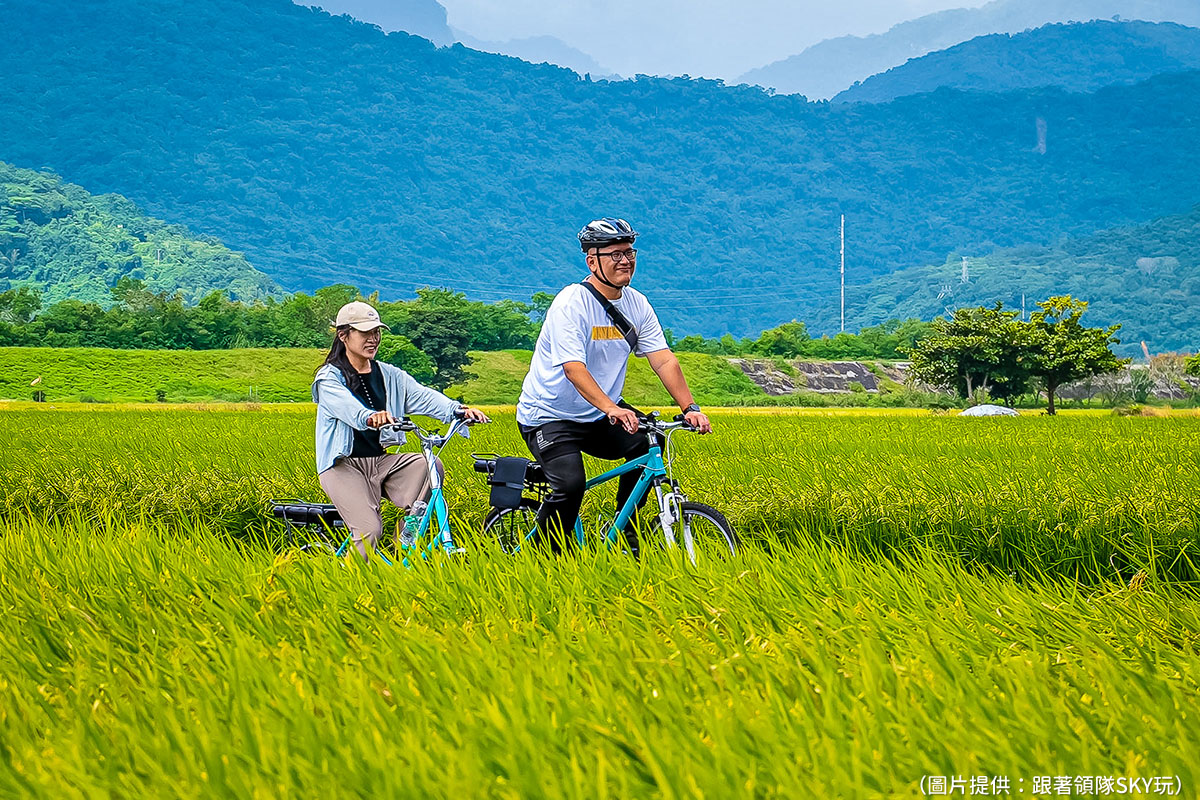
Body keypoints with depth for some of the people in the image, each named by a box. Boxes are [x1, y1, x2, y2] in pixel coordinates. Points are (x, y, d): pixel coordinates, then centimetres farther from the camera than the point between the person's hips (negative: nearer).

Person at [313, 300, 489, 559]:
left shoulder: (390, 376, 13)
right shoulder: (329, 378, -3)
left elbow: (422, 395, -5)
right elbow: (346, 405, -26)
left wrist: (458, 410, -25)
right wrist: (370, 417, -49)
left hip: (383, 461, 5)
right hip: (345, 466, -5)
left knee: (429, 465, -23)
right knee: (370, 530, -25)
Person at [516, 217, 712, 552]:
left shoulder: (637, 304, 0)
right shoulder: (572, 303, -20)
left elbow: (664, 360, -4)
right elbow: (573, 368, -31)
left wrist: (690, 407, -17)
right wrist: (611, 408, -44)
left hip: (599, 414, 7)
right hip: (549, 415, -7)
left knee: (650, 443, -14)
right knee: (571, 484, -25)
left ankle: (624, 530, 4)